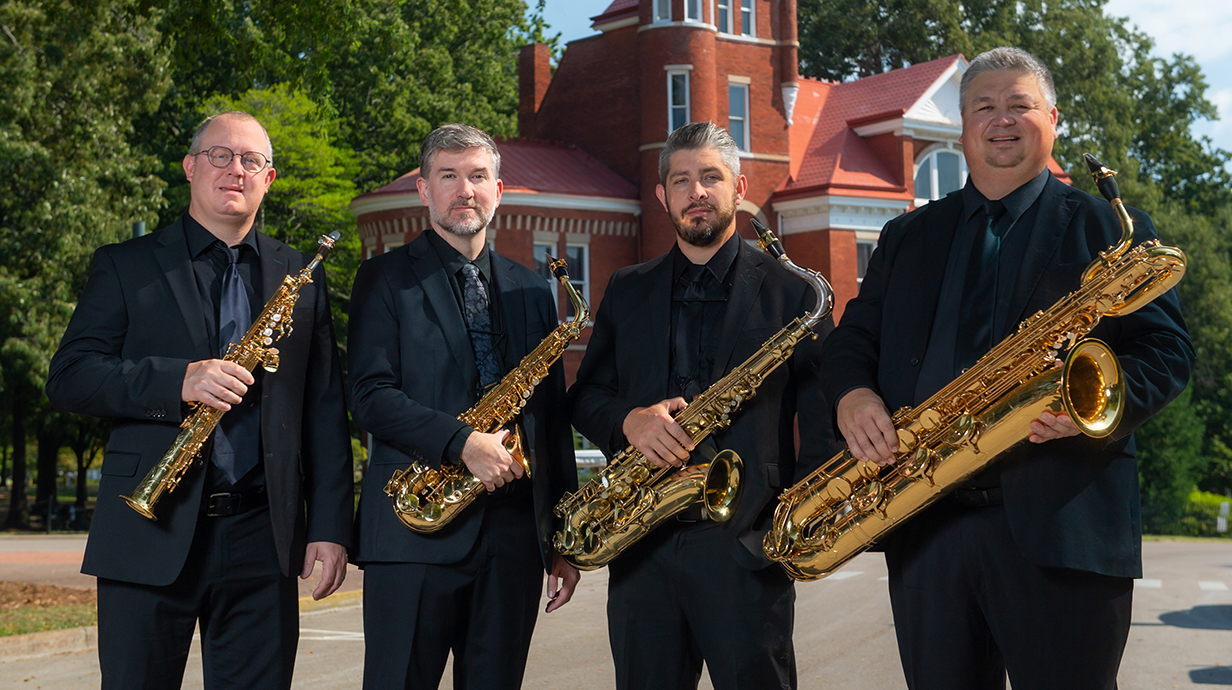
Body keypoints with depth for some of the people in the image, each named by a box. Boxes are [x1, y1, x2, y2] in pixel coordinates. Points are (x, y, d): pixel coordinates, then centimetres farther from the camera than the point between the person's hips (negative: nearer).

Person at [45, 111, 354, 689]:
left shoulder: (301, 277, 13)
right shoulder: (124, 266, 7)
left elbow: (325, 411, 10)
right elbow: (68, 377, -2)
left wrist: (330, 527, 1)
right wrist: (177, 382, -17)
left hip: (262, 539, 2)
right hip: (149, 533, -1)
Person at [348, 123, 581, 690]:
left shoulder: (531, 290, 16)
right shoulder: (385, 279, 4)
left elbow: (553, 417, 16)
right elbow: (371, 397, -7)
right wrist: (463, 442, -20)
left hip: (514, 534, 4)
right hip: (415, 533, -4)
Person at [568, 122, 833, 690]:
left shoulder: (791, 290, 3)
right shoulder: (627, 291, 15)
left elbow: (822, 413, 1)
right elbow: (585, 395, 14)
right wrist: (628, 419, -8)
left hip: (746, 543, -3)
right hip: (641, 543, 3)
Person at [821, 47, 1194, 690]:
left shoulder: (1110, 229, 7)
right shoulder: (909, 236, 19)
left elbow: (1166, 348, 1)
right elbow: (854, 334, 17)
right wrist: (851, 394, -6)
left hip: (1062, 528, -3)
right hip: (924, 523, 4)